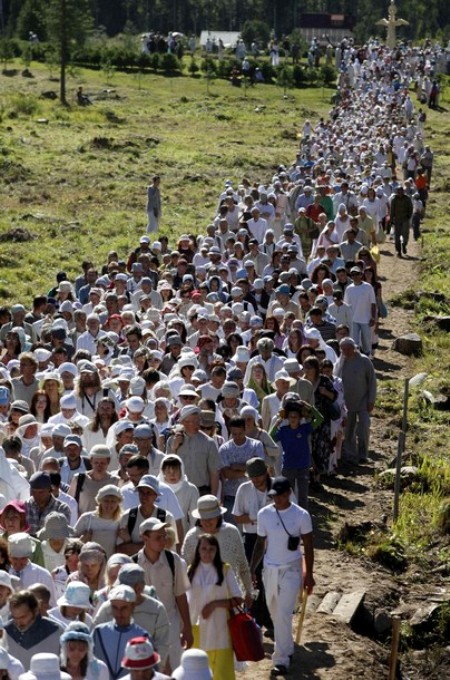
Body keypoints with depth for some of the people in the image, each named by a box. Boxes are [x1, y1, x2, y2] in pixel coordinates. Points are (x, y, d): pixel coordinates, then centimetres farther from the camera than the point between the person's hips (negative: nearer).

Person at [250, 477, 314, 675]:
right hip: (270, 569, 4)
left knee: (284, 614, -11)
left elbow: (308, 546, -3)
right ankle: (286, 647, 34)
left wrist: (309, 574, -3)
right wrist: (252, 570, 3)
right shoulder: (264, 514, -2)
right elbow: (260, 544, 7)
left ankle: (281, 659, -8)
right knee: (274, 612, 14)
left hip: (291, 570, -4)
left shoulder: (301, 515, -10)